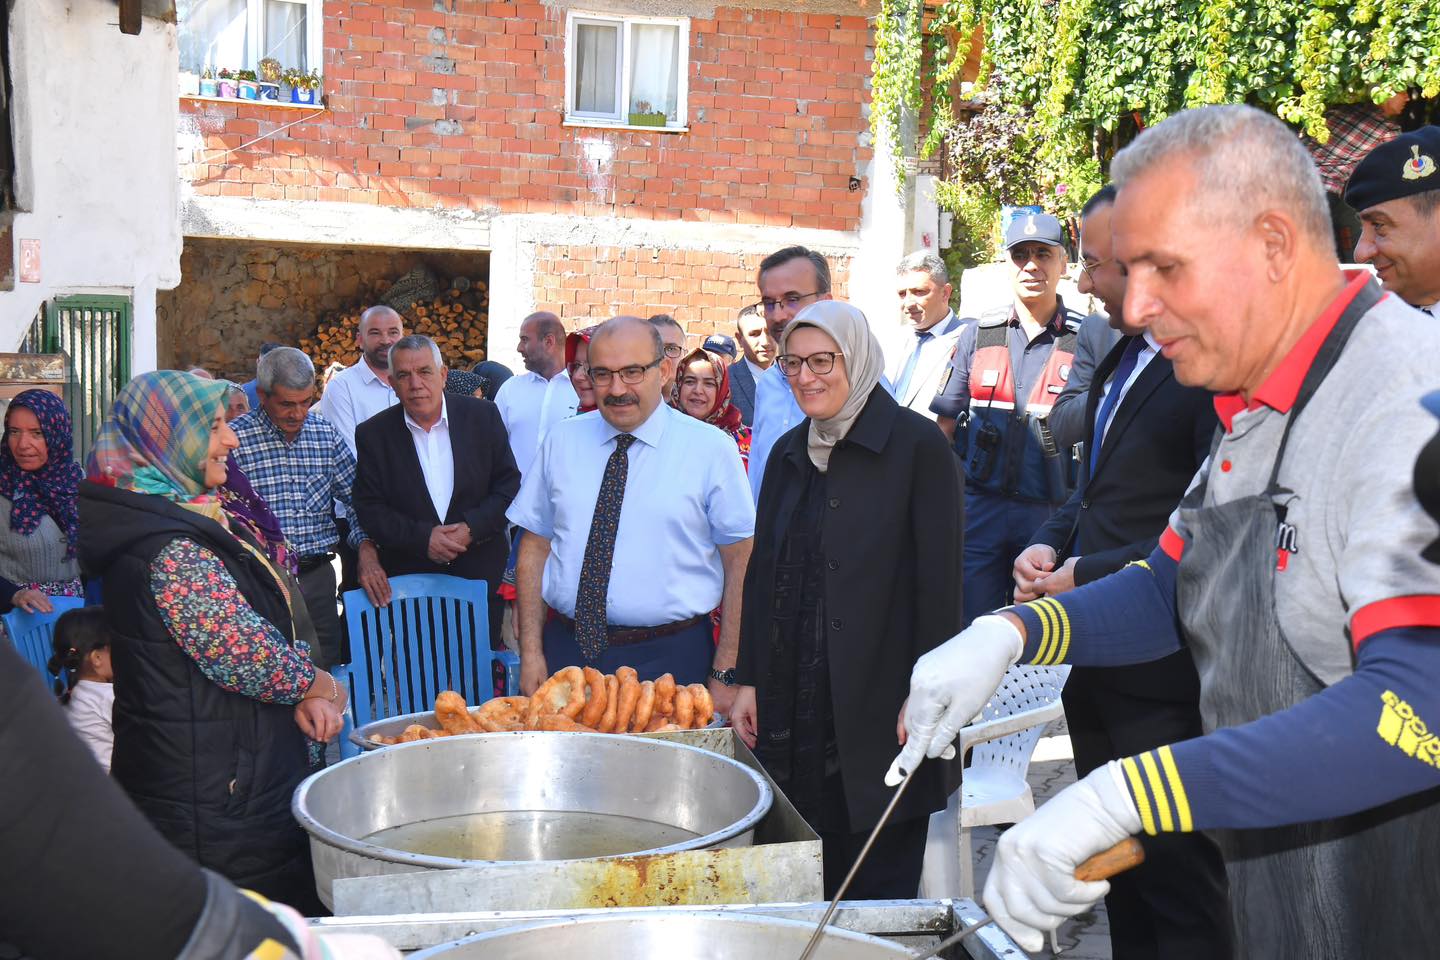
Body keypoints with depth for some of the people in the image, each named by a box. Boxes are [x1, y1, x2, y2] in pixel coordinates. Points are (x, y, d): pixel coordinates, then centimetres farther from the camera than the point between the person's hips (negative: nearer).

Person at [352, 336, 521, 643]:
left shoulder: (483, 416, -1)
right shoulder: (373, 434, -1)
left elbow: (508, 484, 0)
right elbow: (369, 509, -2)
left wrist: (472, 528, -14)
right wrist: (422, 538, -15)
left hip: (481, 574, 0)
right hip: (408, 578, 0)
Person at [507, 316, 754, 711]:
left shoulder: (711, 449, -3)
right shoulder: (561, 441, 6)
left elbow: (741, 565, -4)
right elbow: (534, 548, 6)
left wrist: (724, 675, -8)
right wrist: (531, 653, -1)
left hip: (669, 663, -2)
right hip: (566, 652, 3)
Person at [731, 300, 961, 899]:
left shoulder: (916, 445, -7)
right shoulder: (789, 452, 11)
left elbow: (940, 578, -10)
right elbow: (763, 572, 14)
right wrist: (749, 680, 10)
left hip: (879, 706, -5)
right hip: (793, 704, 6)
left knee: (882, 890, 4)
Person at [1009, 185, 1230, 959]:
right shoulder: (1119, 363, 13)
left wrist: (1089, 576, -17)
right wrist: (1048, 546, 3)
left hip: (1164, 678, -9)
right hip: (1099, 667, 9)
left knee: (1181, 890, 4)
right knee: (1123, 877, 22)